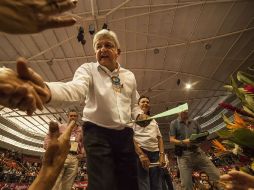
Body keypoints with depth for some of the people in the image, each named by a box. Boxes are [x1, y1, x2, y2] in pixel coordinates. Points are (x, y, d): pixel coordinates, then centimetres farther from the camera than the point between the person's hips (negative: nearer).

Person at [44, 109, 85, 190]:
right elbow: (48, 137, 11)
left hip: (74, 159, 2)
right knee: (54, 183, -7)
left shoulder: (81, 130, 13)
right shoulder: (61, 127, 8)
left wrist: (82, 153, 8)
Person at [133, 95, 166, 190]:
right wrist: (141, 154, -15)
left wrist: (162, 154, 3)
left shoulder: (154, 121, 24)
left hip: (155, 154, 6)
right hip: (140, 152, -5)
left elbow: (159, 138, 19)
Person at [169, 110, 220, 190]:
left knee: (217, 175, -3)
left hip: (197, 152, 4)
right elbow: (172, 139, -3)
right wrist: (183, 142, -19)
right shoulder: (174, 123, 3)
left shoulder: (194, 122, 14)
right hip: (183, 155, -3)